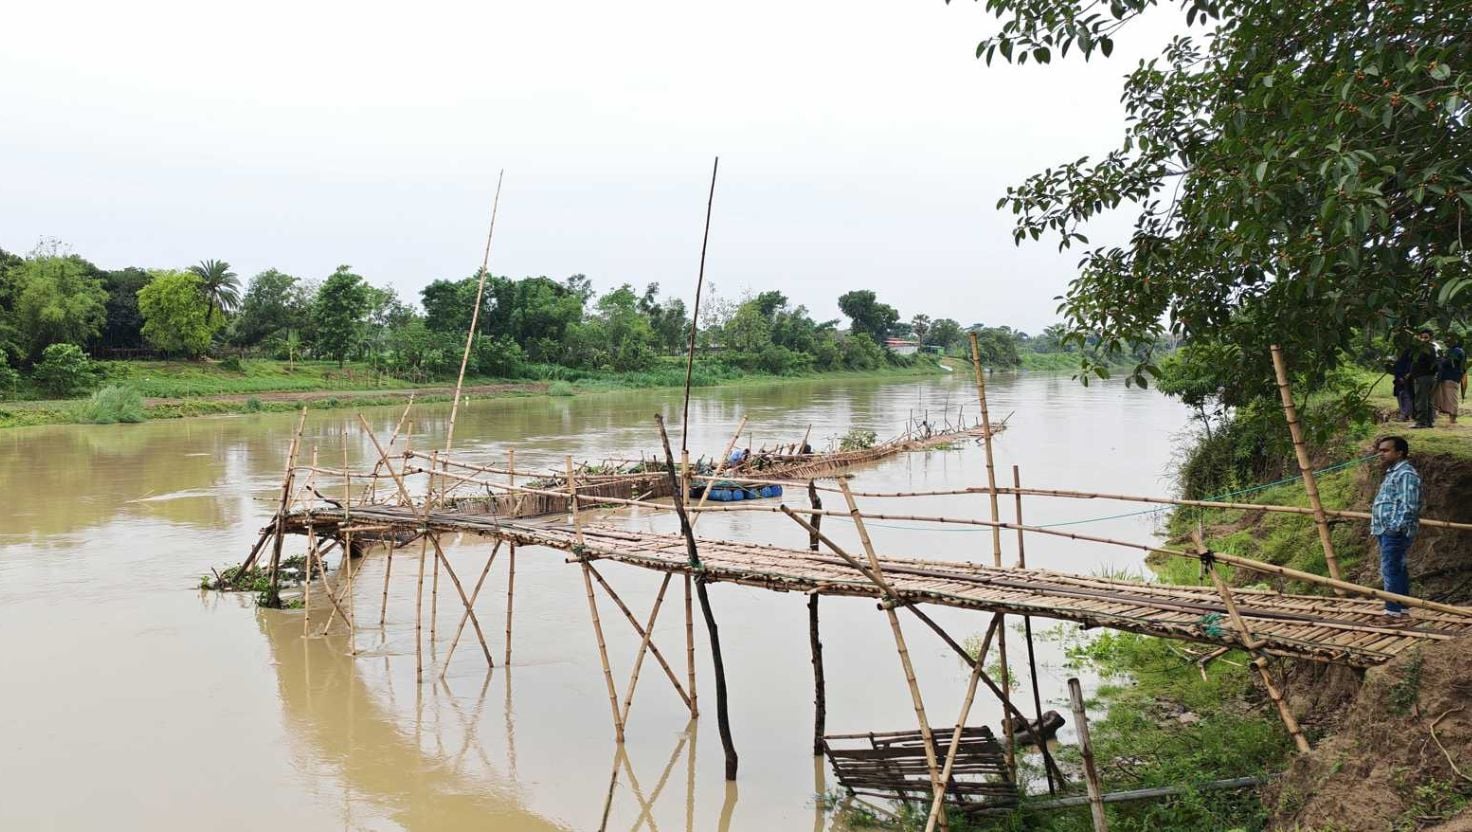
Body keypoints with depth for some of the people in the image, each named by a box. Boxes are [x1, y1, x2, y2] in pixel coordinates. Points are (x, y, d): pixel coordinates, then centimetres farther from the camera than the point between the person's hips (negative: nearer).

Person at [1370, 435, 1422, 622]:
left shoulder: (1406, 474, -14)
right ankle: (1401, 610, 19)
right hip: (1387, 530, 11)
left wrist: (1396, 526, -23)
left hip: (1395, 532, -11)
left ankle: (1394, 613, -8)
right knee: (1398, 569, 13)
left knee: (1391, 570, -10)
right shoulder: (1393, 473, 18)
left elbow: (1408, 506, -21)